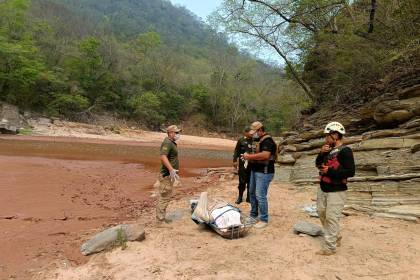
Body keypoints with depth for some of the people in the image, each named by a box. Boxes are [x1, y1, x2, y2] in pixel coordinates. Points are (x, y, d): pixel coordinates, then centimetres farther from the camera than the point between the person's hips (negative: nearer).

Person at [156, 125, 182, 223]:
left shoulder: (172, 142, 16)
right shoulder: (167, 142, -16)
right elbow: (163, 157, -30)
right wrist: (171, 170, -36)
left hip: (170, 174, 11)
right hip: (166, 175, -11)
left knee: (166, 197, 17)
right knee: (164, 197, -4)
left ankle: (161, 217, 27)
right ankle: (160, 219, 4)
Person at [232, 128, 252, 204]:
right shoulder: (241, 140, 2)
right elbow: (236, 151, 1)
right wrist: (235, 161, -7)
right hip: (243, 163, -2)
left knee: (250, 181, 8)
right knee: (242, 181, 3)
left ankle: (249, 197, 19)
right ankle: (240, 197, 17)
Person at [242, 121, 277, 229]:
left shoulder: (267, 140, -16)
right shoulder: (260, 140, 15)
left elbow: (265, 155, -31)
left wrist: (250, 156, -23)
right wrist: (249, 157, 3)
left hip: (264, 172, -11)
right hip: (255, 171, 11)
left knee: (260, 196, -8)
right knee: (252, 193, 17)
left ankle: (264, 220, 3)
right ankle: (253, 214, 31)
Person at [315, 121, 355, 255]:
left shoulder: (345, 151, -15)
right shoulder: (329, 149, 8)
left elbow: (351, 172, -21)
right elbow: (318, 164, 13)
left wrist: (330, 171, -22)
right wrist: (321, 153, -5)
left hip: (336, 191, -9)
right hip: (323, 189, 9)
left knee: (331, 218, -5)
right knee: (322, 214, 17)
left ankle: (330, 247, 5)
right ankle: (336, 238, 35)